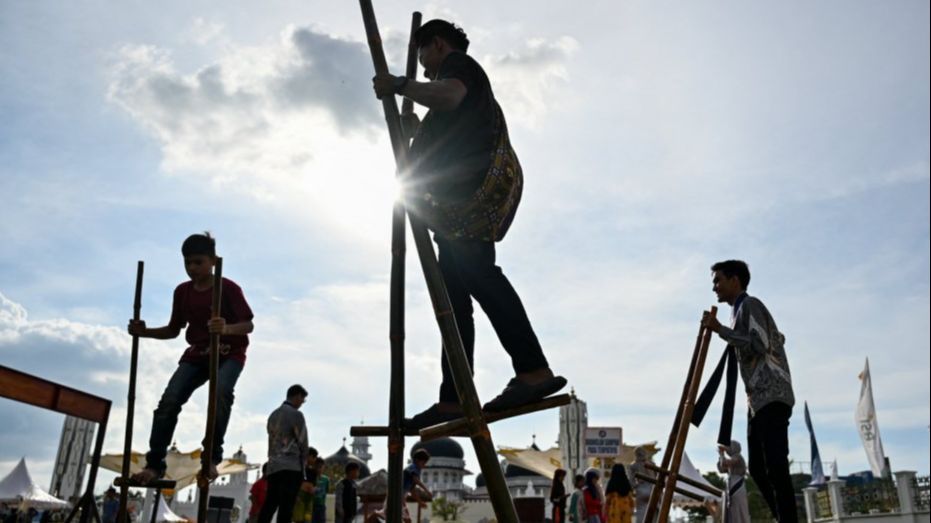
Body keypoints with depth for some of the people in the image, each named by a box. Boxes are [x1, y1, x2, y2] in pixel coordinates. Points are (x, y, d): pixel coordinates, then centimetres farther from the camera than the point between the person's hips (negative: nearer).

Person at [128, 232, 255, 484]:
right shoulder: (182, 291, 3)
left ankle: (211, 458, -23)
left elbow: (248, 325, -19)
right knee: (169, 400, -13)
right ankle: (154, 464, -5)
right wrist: (145, 332, -7)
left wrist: (227, 328, -41)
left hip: (229, 353, -5)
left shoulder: (228, 288, -14)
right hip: (196, 354, 5)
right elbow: (173, 330, 11)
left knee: (220, 393, -33)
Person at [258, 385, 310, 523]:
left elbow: (273, 440, 17)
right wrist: (303, 464, 11)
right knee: (285, 508, -9)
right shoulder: (296, 414, -5)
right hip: (291, 467, -7)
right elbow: (302, 442, -4)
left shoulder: (274, 415, 17)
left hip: (273, 466, 7)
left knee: (269, 506, 6)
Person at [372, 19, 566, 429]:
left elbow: (449, 95, -17)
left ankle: (534, 371, -36)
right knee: (453, 295, 1)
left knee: (475, 271, -28)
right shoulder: (459, 78, 38)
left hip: (480, 183, -10)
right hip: (463, 197, 10)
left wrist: (398, 85, -7)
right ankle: (453, 399, -2)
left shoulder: (459, 64, 8)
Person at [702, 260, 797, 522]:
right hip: (758, 399, 10)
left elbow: (760, 345, -17)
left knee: (775, 467, -17)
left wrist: (720, 330, -16)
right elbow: (777, 339, 33)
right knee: (758, 469, 7)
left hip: (771, 396, -10)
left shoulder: (749, 305, -4)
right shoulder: (740, 310, 25)